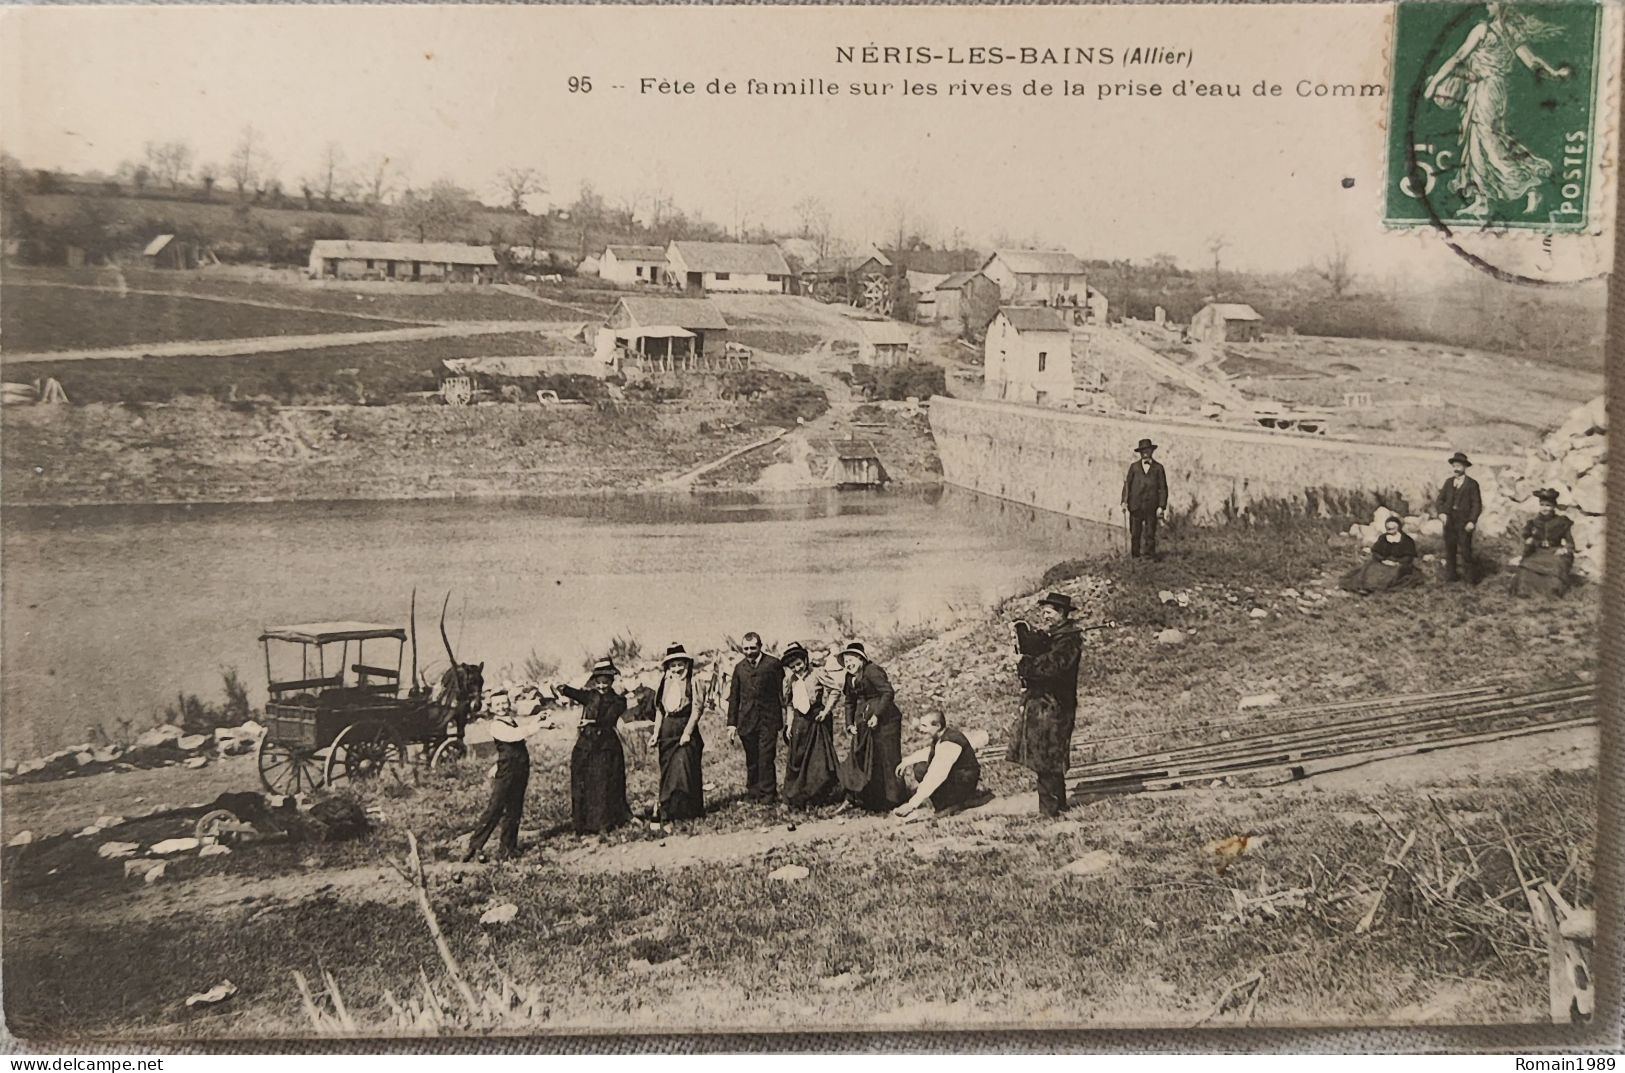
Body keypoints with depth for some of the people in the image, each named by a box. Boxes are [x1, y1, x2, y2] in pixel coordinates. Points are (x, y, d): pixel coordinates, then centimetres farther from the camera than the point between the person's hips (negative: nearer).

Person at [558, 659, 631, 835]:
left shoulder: (618, 701, 3)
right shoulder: (591, 695, 9)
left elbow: (608, 719, -13)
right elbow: (578, 695, -12)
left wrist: (592, 723, -29)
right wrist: (564, 689, -33)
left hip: (606, 746, -3)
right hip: (585, 745, 3)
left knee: (604, 785, -3)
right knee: (582, 785, 2)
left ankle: (606, 821, 7)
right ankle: (584, 824, 8)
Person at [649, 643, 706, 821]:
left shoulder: (692, 682, -4)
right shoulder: (664, 683, 10)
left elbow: (697, 709, -8)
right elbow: (659, 710, 13)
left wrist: (687, 732, -14)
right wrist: (656, 733, 6)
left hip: (686, 728, -4)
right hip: (667, 731, 5)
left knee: (684, 768, -10)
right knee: (667, 771, 5)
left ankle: (688, 811, -3)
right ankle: (667, 811, 10)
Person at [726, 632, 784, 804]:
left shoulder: (773, 664, 0)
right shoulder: (740, 668, 12)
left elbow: (782, 691, 1)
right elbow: (734, 697, 14)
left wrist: (786, 718, -4)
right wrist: (732, 723, 10)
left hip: (768, 720, -3)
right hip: (747, 722, 4)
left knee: (766, 759, -6)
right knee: (751, 761, 8)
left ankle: (767, 795, 2)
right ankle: (753, 794, 16)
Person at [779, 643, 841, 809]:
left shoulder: (816, 676, -5)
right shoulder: (791, 682, 11)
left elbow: (834, 692, -5)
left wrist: (825, 711, -8)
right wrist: (789, 724, 9)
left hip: (817, 721, -5)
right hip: (799, 722, 5)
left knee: (819, 758, -3)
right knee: (796, 760, 4)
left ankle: (820, 796, 6)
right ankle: (796, 797, 11)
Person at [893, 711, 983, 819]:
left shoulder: (948, 744, -29)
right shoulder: (940, 736, -1)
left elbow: (936, 776, -34)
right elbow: (930, 752, 21)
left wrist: (912, 803, -34)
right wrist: (907, 761, 5)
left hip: (963, 785, -9)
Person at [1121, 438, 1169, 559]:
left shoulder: (1158, 468, 7)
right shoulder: (1134, 467, 10)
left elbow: (1163, 488, 4)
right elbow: (1127, 484, 7)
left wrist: (1162, 506, -5)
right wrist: (1124, 501, -4)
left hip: (1151, 507, -1)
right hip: (1135, 506, 1)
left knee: (1150, 534, 0)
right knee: (1134, 534, 1)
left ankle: (1149, 556, 6)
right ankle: (1135, 557, 9)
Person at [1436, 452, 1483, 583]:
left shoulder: (1472, 484, 1)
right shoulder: (1448, 482, 14)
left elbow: (1477, 504, -3)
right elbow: (1440, 500, 10)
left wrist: (1472, 521, -13)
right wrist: (1441, 512, -10)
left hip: (1464, 523, -4)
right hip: (1449, 521, 4)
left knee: (1465, 549, -6)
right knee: (1449, 549, 5)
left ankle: (1469, 576, 1)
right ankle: (1450, 575, 11)